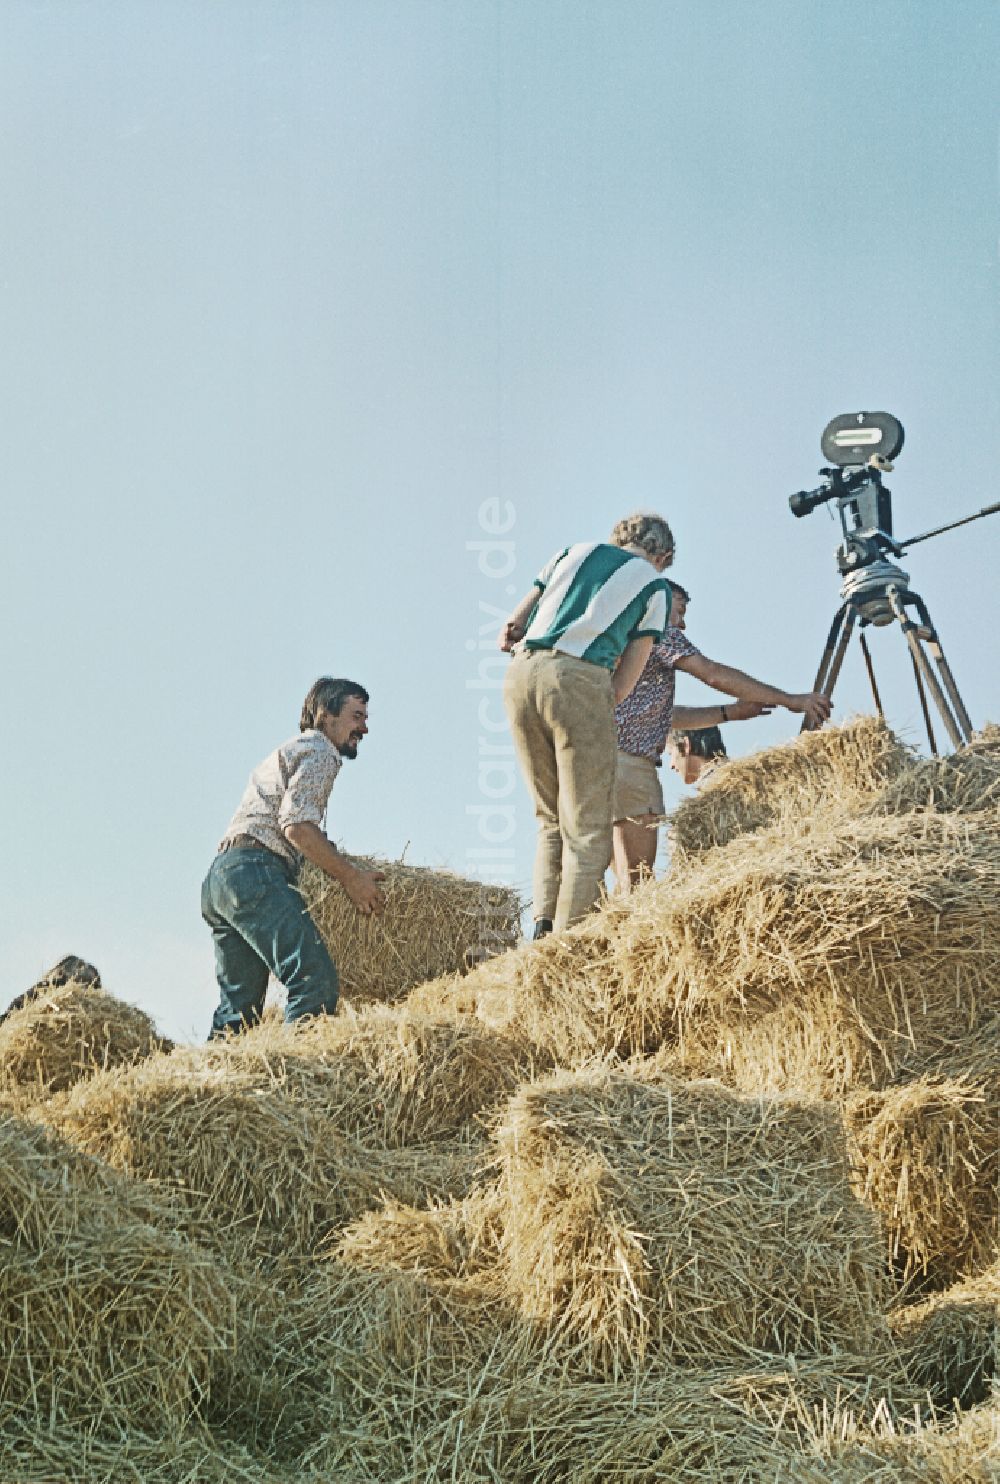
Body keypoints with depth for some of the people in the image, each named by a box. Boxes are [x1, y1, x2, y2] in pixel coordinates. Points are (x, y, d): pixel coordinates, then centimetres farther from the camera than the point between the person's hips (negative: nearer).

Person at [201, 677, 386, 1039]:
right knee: (315, 977, -19)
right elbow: (296, 822, -14)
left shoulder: (288, 752, 32)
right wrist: (350, 877, -11)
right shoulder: (319, 751, 1)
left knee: (239, 1004, 8)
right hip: (254, 873, -10)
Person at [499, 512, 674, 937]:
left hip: (520, 674, 5)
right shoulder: (656, 587, 14)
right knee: (586, 827, -1)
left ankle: (543, 928, 3)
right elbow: (624, 684, 8)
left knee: (551, 820, 15)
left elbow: (511, 627, 21)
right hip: (579, 678, -5)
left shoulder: (579, 549, 24)